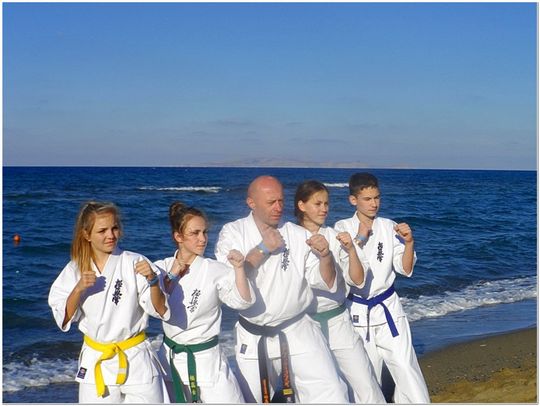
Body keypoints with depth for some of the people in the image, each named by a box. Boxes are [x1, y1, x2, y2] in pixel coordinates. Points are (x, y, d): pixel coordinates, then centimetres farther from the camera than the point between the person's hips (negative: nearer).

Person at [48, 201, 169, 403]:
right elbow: (63, 318, 0)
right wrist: (78, 290, -16)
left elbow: (160, 310, -10)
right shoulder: (76, 269, 1)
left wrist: (152, 279, -27)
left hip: (136, 359, -2)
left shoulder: (135, 263, -9)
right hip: (95, 363, 3)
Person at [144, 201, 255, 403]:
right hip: (171, 359, 3)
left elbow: (243, 301, -19)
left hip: (207, 360, -3)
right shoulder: (162, 268, -1)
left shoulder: (215, 270, -10)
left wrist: (239, 268, -30)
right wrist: (171, 276, -14)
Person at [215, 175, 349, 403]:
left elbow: (326, 282, 0)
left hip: (298, 331, 1)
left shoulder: (298, 235, 0)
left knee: (332, 397, -6)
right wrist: (262, 249, -16)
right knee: (252, 399, 14)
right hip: (254, 338, 0)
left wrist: (325, 256, -19)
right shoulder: (232, 233, -2)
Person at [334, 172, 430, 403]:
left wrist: (409, 242, -14)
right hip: (358, 311, 0)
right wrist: (359, 241, -16)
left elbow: (405, 269, 2)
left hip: (388, 307, 1)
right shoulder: (343, 228, -2)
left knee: (405, 366, -4)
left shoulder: (389, 227, 0)